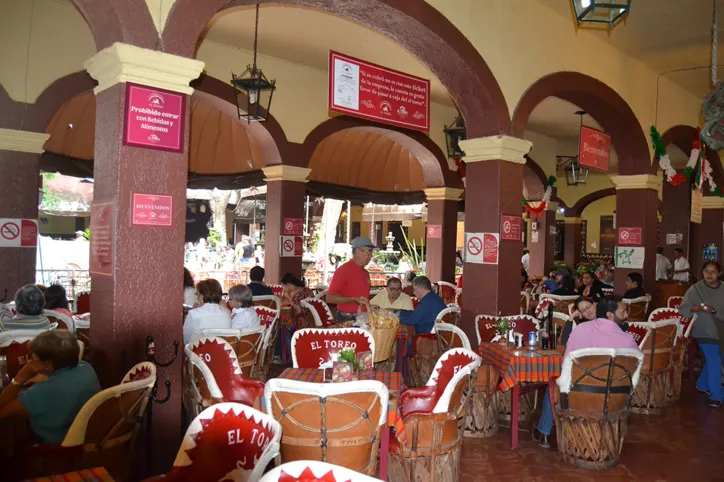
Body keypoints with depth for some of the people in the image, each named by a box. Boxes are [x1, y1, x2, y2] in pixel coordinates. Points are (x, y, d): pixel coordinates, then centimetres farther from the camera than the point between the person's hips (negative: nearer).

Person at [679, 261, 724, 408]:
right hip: (704, 331, -5)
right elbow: (683, 308, -14)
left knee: (712, 360, 16)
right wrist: (699, 308, -28)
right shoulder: (695, 289, -11)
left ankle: (702, 385, 37)